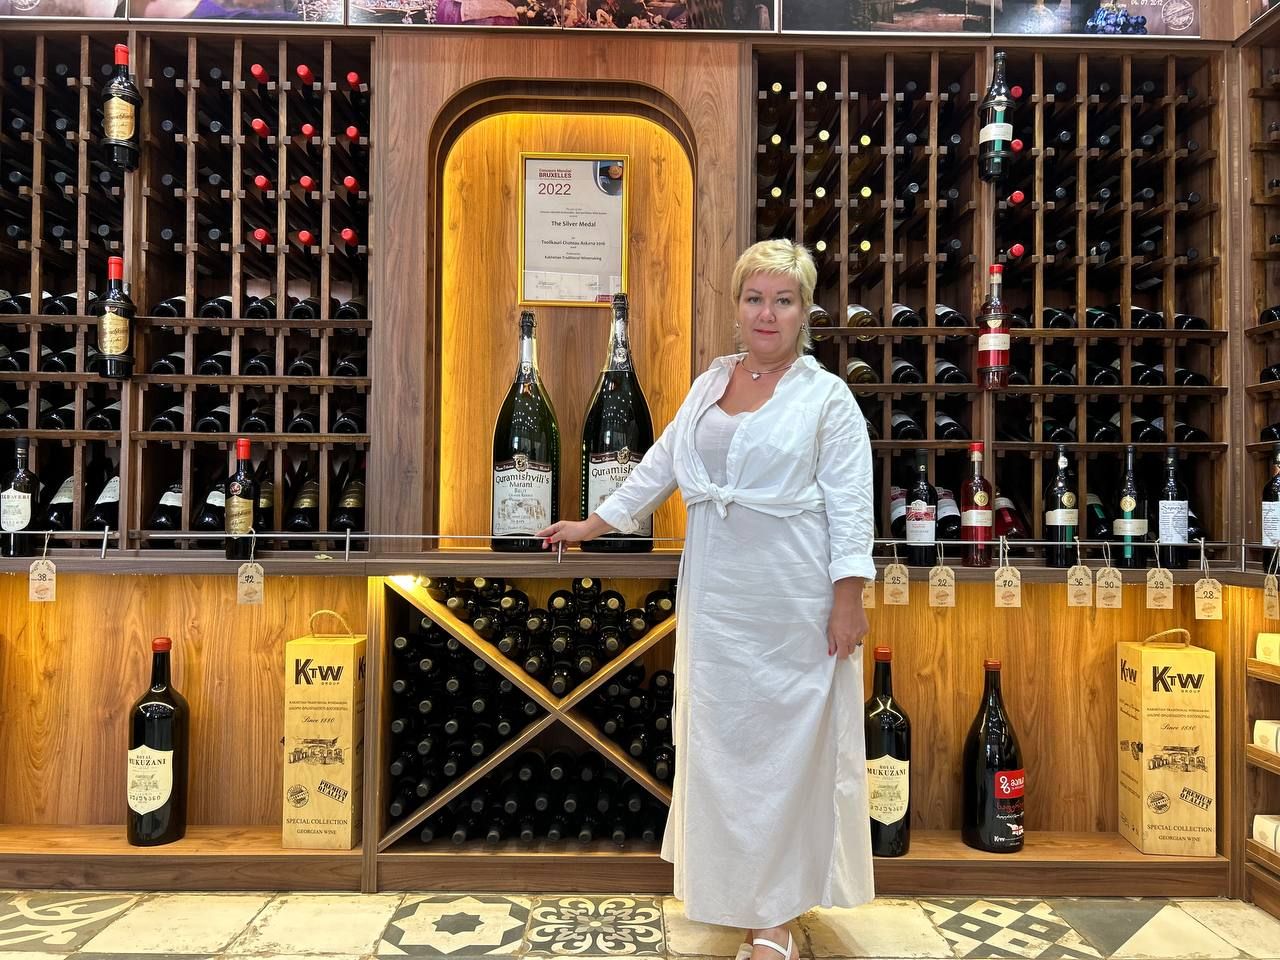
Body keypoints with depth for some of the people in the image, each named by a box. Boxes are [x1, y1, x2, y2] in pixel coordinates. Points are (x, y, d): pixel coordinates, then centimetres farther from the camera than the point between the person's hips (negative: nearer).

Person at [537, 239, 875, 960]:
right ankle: (739, 891, 23)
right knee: (721, 736, 8)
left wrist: (849, 597, -13)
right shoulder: (710, 383, 13)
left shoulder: (828, 397, -1)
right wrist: (595, 523, 21)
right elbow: (661, 465, 20)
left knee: (789, 741, 0)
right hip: (717, 595, 5)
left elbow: (850, 504, -6)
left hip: (794, 599, -4)